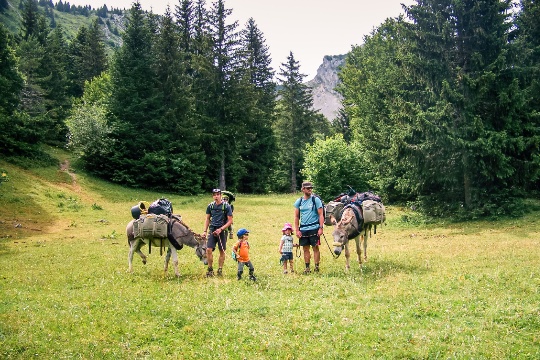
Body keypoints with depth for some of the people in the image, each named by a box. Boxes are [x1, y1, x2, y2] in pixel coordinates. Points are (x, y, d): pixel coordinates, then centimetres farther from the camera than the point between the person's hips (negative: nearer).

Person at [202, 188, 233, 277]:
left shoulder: (226, 206, -6)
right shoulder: (210, 206, 5)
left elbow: (230, 221, -5)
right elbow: (207, 219, 13)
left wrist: (221, 229, -15)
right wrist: (205, 231, 5)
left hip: (222, 231, -2)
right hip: (212, 230, 2)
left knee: (222, 251, 5)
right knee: (208, 250, -8)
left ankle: (220, 269, 17)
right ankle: (210, 269, 5)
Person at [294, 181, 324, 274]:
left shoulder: (316, 200, -2)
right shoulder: (299, 202, 7)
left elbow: (321, 215, -4)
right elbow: (296, 217, 10)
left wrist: (321, 228, -12)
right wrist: (297, 230, 3)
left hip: (314, 228, -3)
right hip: (303, 229, 3)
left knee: (315, 248, -1)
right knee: (305, 249, 8)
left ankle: (316, 267, 6)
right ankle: (307, 268, 16)